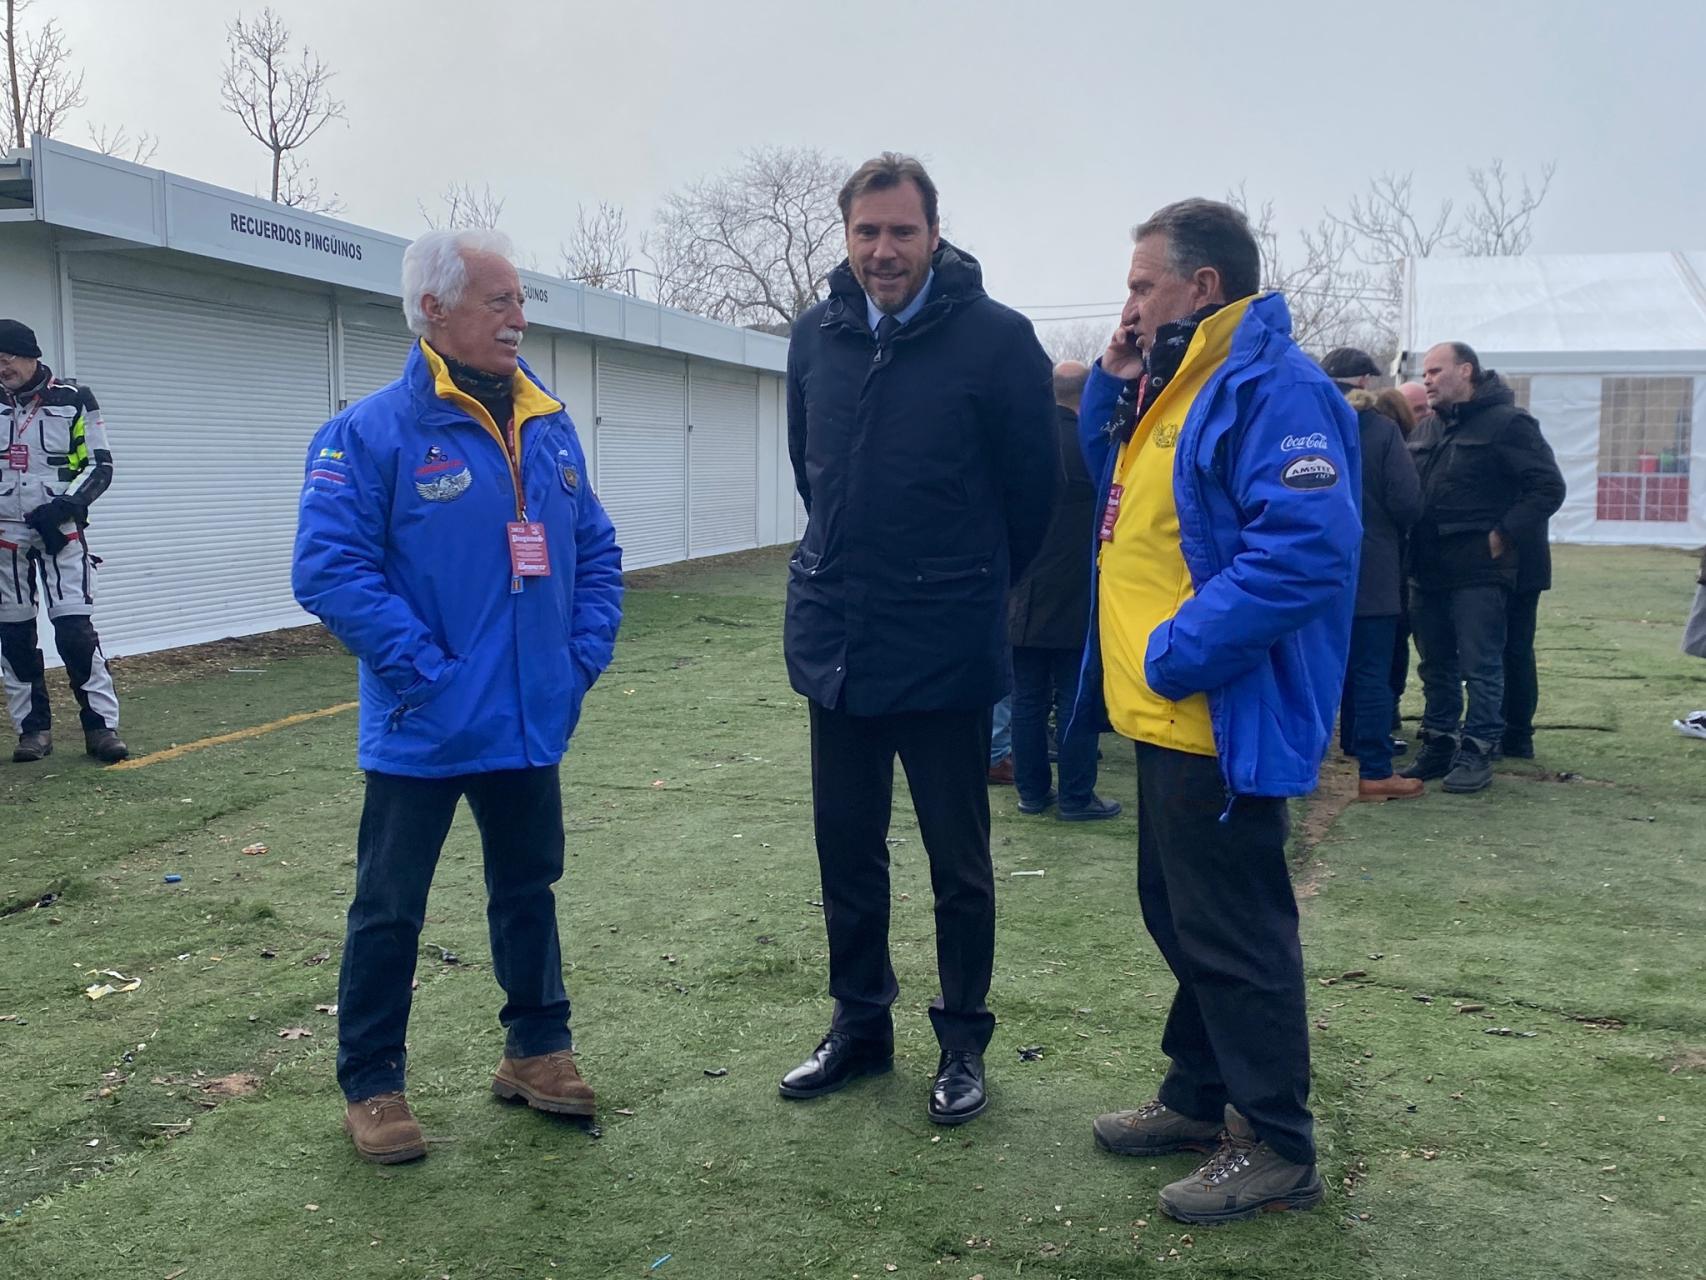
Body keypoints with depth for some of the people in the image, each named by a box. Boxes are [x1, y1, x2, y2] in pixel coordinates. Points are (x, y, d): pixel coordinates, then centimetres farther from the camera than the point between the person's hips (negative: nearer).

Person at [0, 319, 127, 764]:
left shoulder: (73, 401, -2)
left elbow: (100, 466, -2)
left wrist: (64, 505, -15)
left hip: (60, 532, -3)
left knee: (74, 627, -11)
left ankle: (101, 726, -5)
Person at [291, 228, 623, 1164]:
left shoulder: (551, 429, 7)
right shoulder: (373, 432, -12)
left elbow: (596, 553, 13)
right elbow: (328, 567, -18)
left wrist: (583, 657, 1)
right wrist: (424, 670, -20)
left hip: (531, 725, 6)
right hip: (422, 733, -5)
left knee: (528, 888, 18)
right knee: (389, 911, 7)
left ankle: (537, 1051, 36)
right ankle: (371, 1087, 24)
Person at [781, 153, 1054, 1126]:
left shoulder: (996, 338, -11)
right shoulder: (817, 337, 4)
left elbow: (1033, 483, -3)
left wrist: (977, 585, 8)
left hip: (946, 650, -4)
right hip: (835, 642, 5)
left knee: (958, 859, 8)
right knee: (846, 846, 14)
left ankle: (964, 1044, 25)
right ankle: (861, 1026, 31)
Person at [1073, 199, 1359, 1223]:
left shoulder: (1272, 388, -17)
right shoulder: (1175, 384, 14)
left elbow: (1309, 545, -28)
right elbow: (1117, 482, 25)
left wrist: (1178, 654, -25)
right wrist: (1115, 385, 8)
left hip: (1224, 723, -10)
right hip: (1167, 718, 10)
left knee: (1233, 937, 1)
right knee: (1180, 917, 20)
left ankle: (1278, 1148, 17)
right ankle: (1201, 1098, 36)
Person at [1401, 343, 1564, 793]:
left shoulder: (1506, 423, -6)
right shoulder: (1425, 428, 15)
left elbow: (1549, 487, -9)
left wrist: (1503, 535, -14)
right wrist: (1412, 544, 8)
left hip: (1478, 571, -7)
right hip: (1427, 571, 7)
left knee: (1480, 667, -1)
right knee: (1436, 666, 13)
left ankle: (1477, 752, 6)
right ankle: (1438, 744, 23)